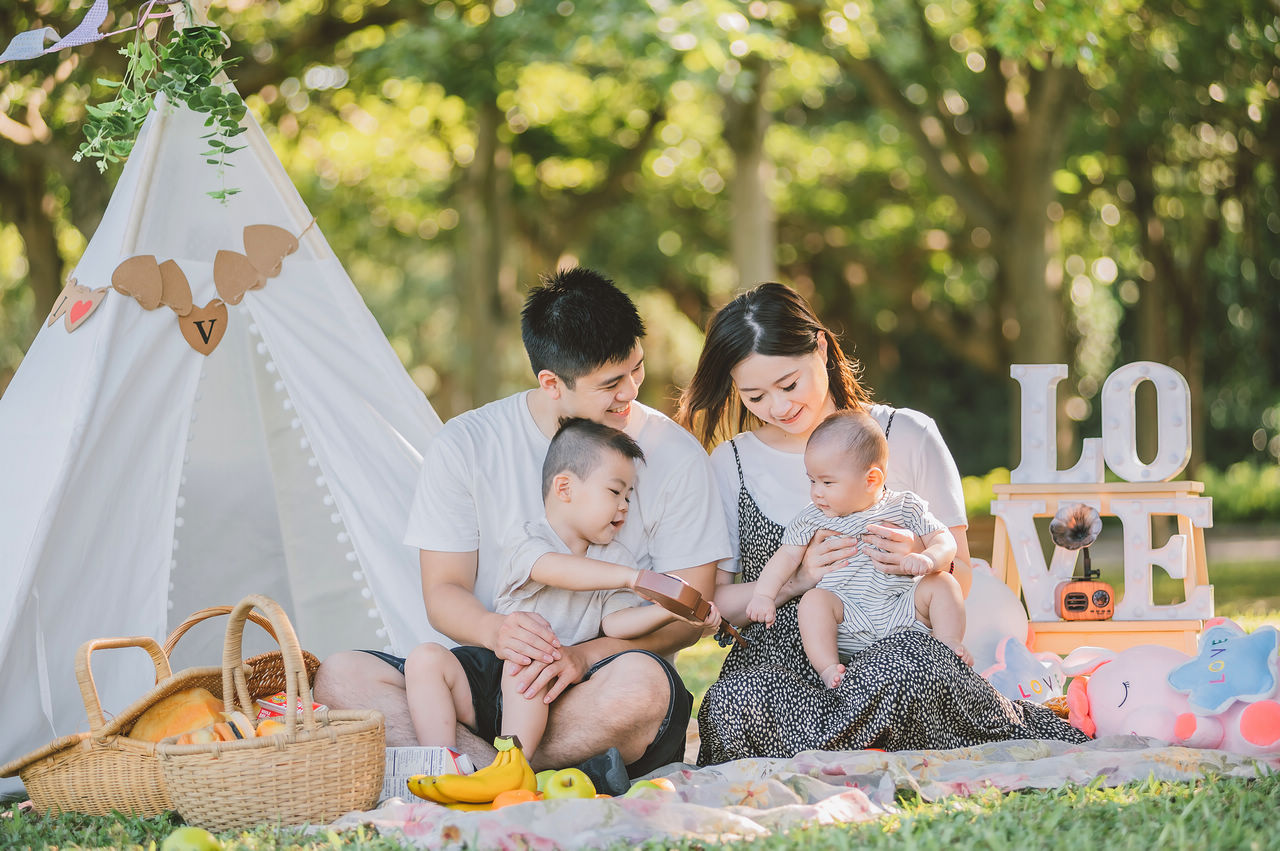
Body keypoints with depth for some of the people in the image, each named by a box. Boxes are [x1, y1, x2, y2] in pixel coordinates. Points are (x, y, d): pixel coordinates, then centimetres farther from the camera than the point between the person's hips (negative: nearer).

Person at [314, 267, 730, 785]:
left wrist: (586, 655, -21)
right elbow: (443, 592, 1)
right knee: (340, 678, -22)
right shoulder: (464, 446, 0)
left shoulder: (675, 455, -2)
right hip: (495, 672, 2)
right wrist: (496, 631, -24)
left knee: (640, 682, -39)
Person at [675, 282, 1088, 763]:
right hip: (778, 656, 2)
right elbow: (714, 602, 8)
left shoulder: (907, 436, 7)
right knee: (734, 705, -36)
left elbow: (960, 577, 10)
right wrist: (795, 581, -10)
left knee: (908, 664, -40)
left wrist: (919, 559, -14)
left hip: (896, 642, -2)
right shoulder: (730, 465, 11)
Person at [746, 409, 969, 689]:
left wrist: (928, 559, -19)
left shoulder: (905, 508, 6)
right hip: (848, 619, 0)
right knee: (814, 600, -27)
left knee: (942, 583, -17)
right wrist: (763, 595, -2)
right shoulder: (811, 519, 10)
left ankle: (950, 646, -15)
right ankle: (827, 668, -33)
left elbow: (944, 540, 4)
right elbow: (786, 556, 12)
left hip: (902, 610, 0)